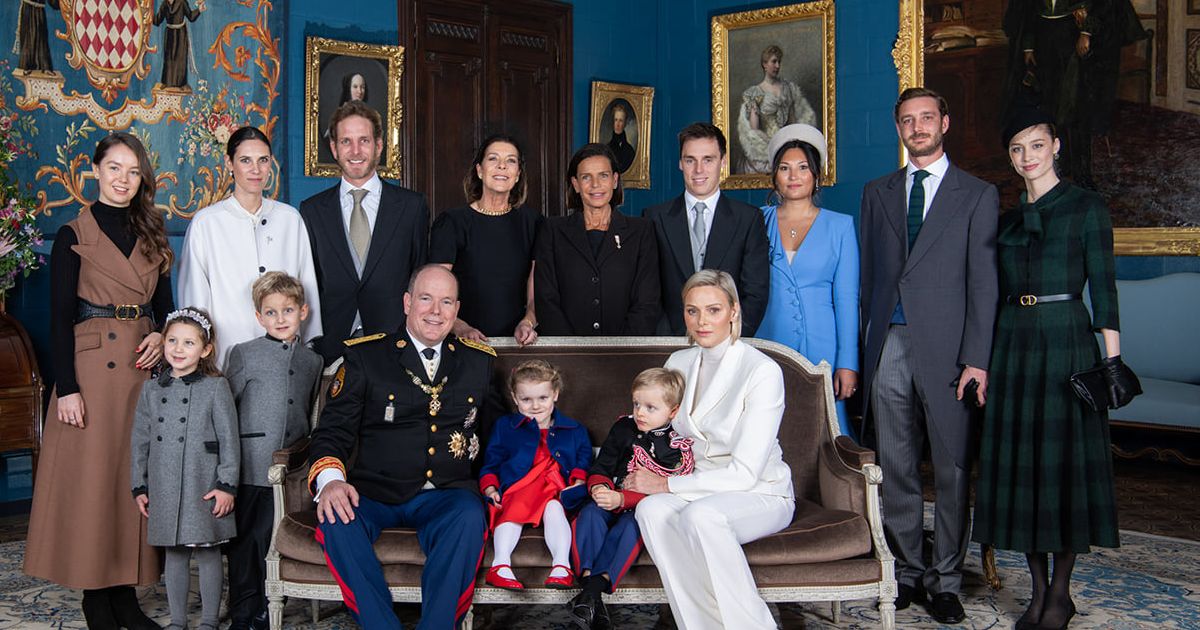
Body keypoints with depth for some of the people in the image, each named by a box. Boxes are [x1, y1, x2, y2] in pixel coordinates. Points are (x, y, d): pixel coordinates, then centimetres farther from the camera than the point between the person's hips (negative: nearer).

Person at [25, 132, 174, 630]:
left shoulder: (152, 235, 13)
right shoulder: (74, 236, -1)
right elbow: (60, 318, -5)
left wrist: (161, 337, -4)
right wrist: (66, 388, -12)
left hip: (145, 366, 5)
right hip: (93, 366, -5)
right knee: (92, 476, -1)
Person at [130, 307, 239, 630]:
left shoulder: (216, 387, -4)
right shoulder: (151, 389, 8)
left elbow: (229, 440, -6)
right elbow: (140, 440, 12)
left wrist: (227, 485, -10)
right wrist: (139, 486, 10)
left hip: (204, 488, -4)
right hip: (164, 489, 4)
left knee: (208, 553, 4)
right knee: (174, 555, 13)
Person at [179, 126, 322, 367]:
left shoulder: (290, 218, 7)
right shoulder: (205, 223, -1)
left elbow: (307, 289, 10)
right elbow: (195, 297, 1)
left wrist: (312, 349, 8)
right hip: (228, 354, -2)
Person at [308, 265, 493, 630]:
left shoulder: (479, 361, 13)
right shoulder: (365, 356, 6)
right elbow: (333, 430, 2)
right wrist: (330, 479, -19)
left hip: (444, 496, 1)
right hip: (374, 492, 0)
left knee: (469, 517, -33)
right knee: (336, 517, -32)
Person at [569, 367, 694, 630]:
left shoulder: (677, 447, -6)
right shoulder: (623, 429, 5)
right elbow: (601, 467, 8)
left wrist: (621, 499, -26)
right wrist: (599, 487, -16)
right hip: (611, 498, 3)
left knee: (631, 525, -34)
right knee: (590, 513, -28)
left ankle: (594, 588, -39)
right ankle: (589, 584, -38)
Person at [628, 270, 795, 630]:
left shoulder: (763, 371, -15)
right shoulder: (678, 364, 6)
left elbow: (744, 473, -18)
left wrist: (665, 484, -16)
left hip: (761, 495, -5)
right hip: (698, 490, 5)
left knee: (700, 514, -36)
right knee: (651, 510, -29)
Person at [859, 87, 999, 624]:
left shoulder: (977, 195, 5)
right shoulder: (878, 192, 16)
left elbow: (982, 282, -2)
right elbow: (868, 273, 13)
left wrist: (976, 359, -9)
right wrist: (866, 342, 5)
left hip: (945, 348, -3)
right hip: (889, 347, 3)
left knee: (951, 471, 3)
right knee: (895, 469, 7)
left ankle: (946, 581, 15)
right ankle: (907, 573, 19)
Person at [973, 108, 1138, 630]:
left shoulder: (1086, 207, 1)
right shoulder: (1007, 219, 14)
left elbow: (1103, 286, -3)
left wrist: (1113, 358, -9)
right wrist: (986, 357, 13)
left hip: (1066, 338, -5)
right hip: (1013, 342, 5)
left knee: (1064, 458, -2)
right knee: (1018, 460, 4)